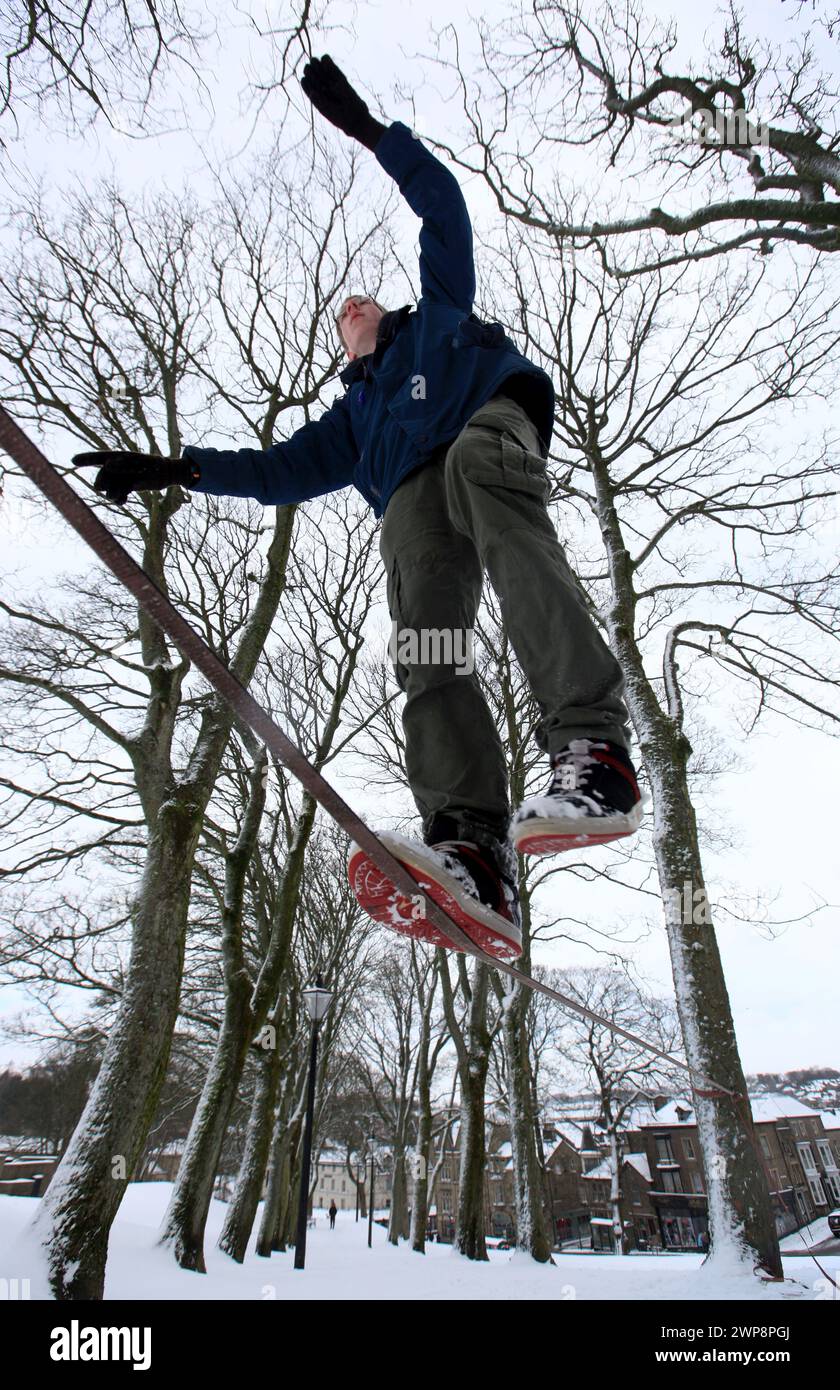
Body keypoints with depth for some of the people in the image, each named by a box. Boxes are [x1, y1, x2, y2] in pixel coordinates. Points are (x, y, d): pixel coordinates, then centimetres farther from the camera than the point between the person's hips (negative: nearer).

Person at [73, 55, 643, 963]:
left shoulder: (438, 322, 38)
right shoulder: (352, 418, 41)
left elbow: (442, 206, 31)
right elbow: (283, 472, 32)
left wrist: (368, 128, 26)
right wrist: (176, 469, 24)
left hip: (492, 427, -2)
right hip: (413, 502, 3)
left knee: (473, 460, -40)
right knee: (426, 654, -26)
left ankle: (593, 747, -51)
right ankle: (472, 852, -44)